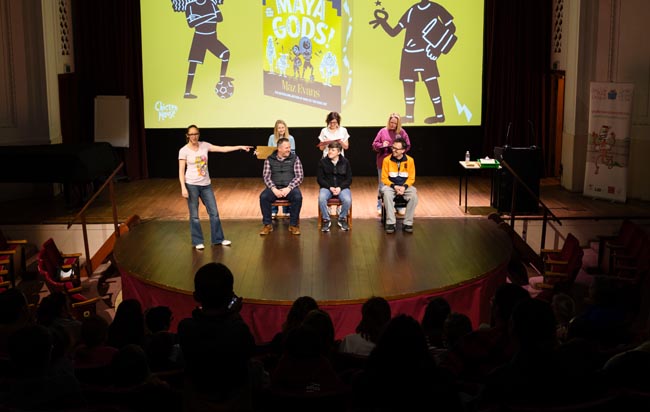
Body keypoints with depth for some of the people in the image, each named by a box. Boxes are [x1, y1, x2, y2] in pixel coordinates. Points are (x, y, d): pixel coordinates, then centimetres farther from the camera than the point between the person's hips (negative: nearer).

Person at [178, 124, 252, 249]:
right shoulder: (184, 151, -8)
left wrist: (240, 147, -3)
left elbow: (223, 149, 2)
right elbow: (181, 171, -9)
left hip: (206, 184, 5)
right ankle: (197, 242, 15)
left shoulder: (204, 145, 3)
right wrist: (183, 188, -18)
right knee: (194, 215, 3)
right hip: (191, 185, -5)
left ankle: (218, 239, 20)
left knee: (214, 212, 8)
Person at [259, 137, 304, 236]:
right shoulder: (269, 160, 7)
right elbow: (266, 176, 1)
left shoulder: (294, 158, 6)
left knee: (298, 197, -32)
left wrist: (288, 188, -16)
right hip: (274, 187, 1)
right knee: (263, 196, -29)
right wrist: (274, 189, -17)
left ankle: (293, 225, -15)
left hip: (290, 187, 0)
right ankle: (267, 225, -13)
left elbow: (299, 176, -1)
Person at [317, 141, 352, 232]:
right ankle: (326, 220, -10)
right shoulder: (322, 162, 2)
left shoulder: (345, 162, 4)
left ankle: (342, 219, -1)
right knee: (321, 198, -33)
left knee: (347, 200, -31)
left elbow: (349, 179, 4)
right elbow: (320, 178, 1)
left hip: (342, 187, 0)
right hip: (327, 187, 0)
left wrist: (340, 187, -14)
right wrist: (330, 187, -14)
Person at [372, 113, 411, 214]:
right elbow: (374, 145, 5)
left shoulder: (402, 132, 4)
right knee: (382, 184, 6)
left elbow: (407, 146, 5)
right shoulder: (383, 131, 2)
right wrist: (382, 145, -15)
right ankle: (380, 206, 15)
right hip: (383, 162, -1)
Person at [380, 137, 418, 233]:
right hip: (391, 186, -1)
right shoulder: (387, 160, -6)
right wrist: (394, 186, -17)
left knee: (414, 195, -31)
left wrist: (404, 187, -17)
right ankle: (390, 223, -29)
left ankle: (408, 223, -20)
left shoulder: (410, 160, -4)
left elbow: (411, 178, 2)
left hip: (405, 186, 1)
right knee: (387, 194, -35)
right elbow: (384, 178, -1)